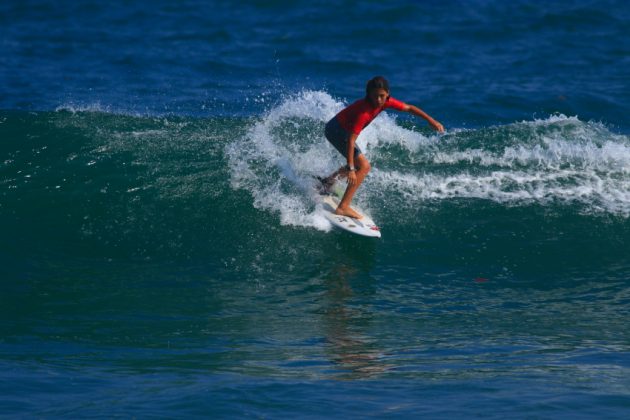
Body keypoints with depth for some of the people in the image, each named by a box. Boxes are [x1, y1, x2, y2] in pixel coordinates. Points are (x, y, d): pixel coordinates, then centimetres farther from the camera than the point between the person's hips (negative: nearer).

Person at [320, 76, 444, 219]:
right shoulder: (364, 112, -34)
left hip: (343, 130, 9)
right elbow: (351, 140, -35)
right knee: (363, 166, -18)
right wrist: (350, 168, -35)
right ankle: (343, 207, -20)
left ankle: (328, 181, 47)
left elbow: (409, 108, 3)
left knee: (356, 166, 26)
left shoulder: (385, 102, -11)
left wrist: (431, 120, 0)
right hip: (336, 130, -9)